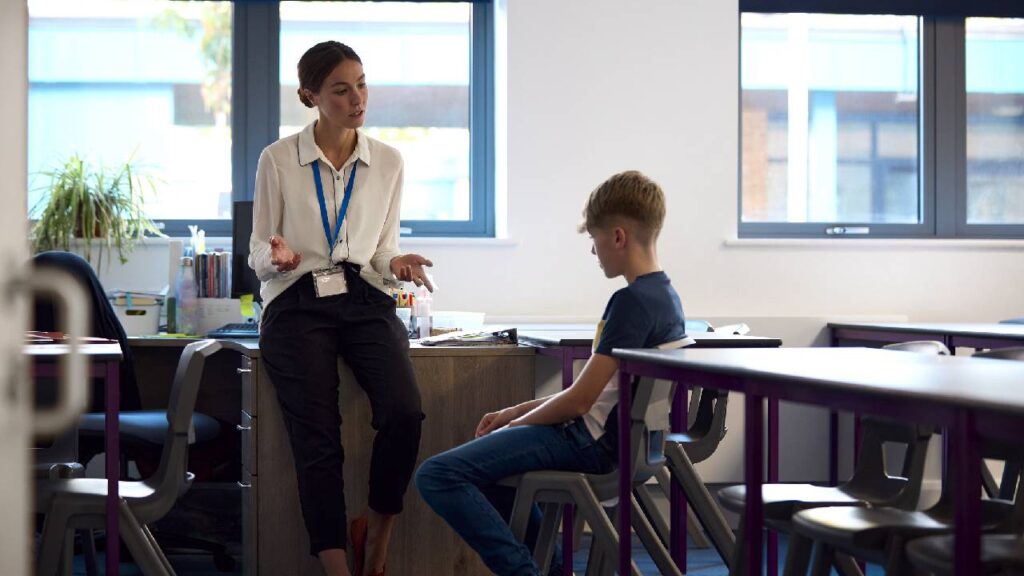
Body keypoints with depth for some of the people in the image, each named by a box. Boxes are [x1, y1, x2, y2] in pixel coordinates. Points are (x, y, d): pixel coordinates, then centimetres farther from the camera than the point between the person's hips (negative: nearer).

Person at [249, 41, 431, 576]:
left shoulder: (387, 162, 10)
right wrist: (276, 255, -16)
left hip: (365, 301, 2)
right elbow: (258, 254, 7)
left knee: (404, 412, -24)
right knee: (318, 442, -18)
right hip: (298, 306, -2)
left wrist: (397, 264, -7)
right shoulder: (278, 160, 2)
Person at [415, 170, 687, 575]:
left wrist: (515, 424, -3)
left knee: (436, 476, -19)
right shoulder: (666, 295, 11)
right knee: (484, 457, 32)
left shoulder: (632, 301, -19)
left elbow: (579, 400, -20)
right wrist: (516, 412, 15)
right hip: (617, 434, 11)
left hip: (590, 440, -11)